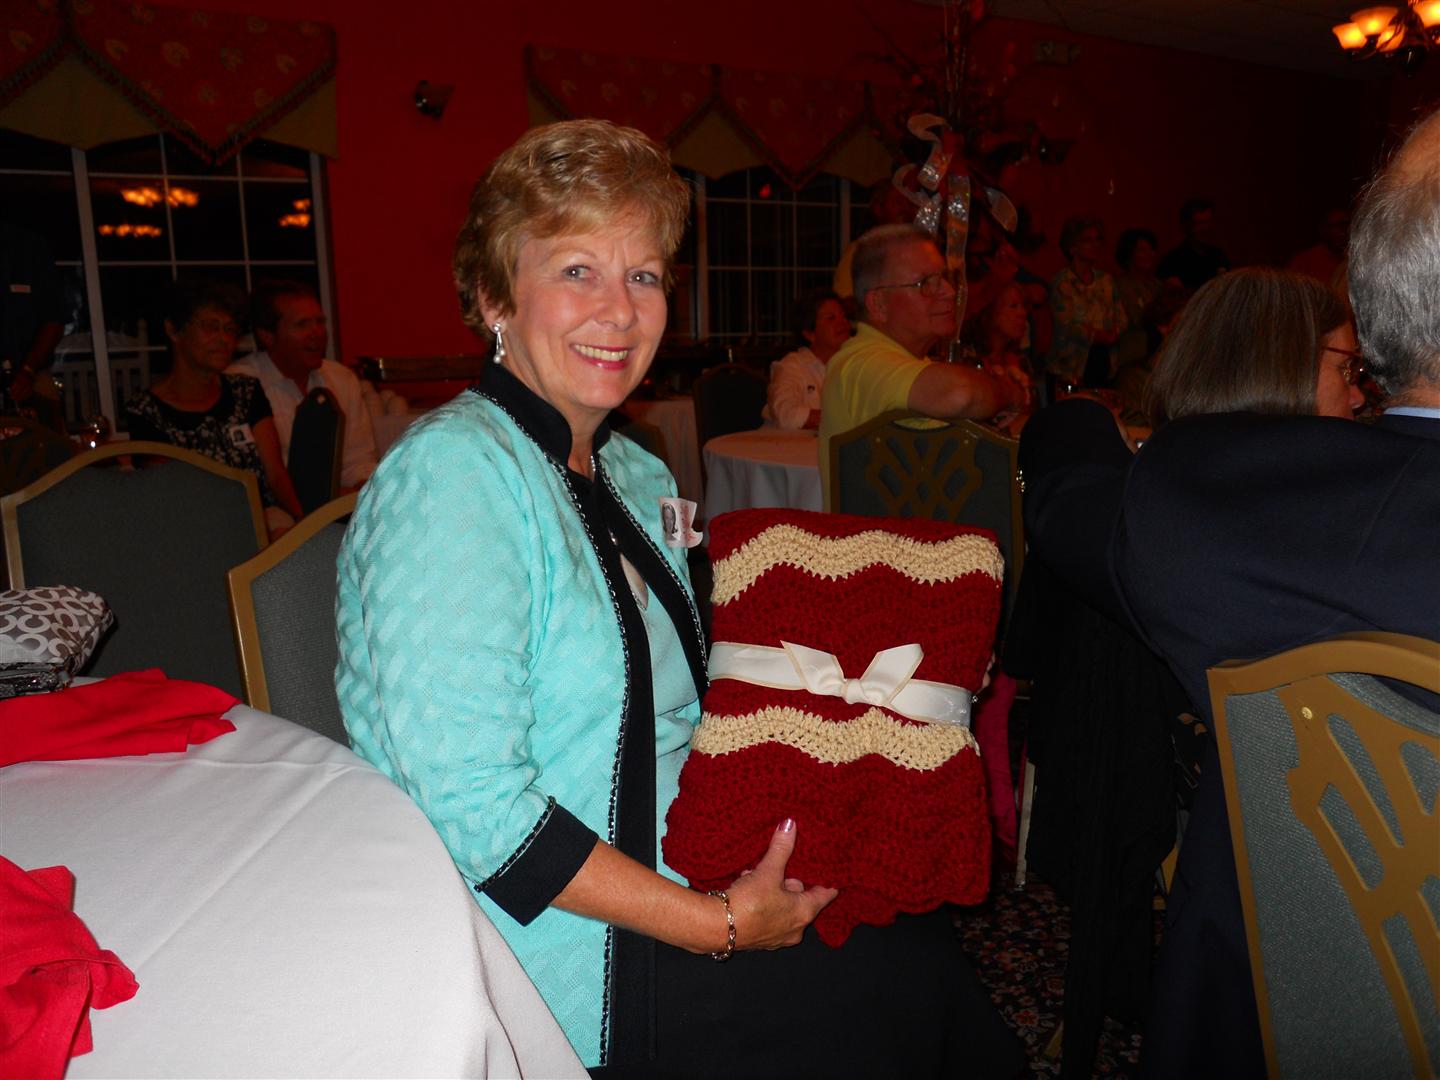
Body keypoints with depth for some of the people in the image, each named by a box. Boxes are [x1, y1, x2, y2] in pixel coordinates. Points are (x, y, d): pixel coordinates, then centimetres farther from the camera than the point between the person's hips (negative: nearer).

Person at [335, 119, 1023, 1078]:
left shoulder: (640, 477, 7)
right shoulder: (451, 471, -19)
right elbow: (473, 806, -25)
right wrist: (720, 924, -20)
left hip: (689, 881, 7)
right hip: (583, 970, -7)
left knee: (926, 933, -2)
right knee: (914, 990, -6)